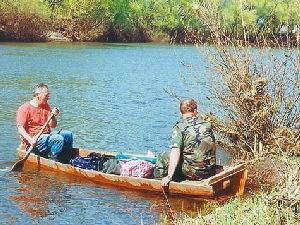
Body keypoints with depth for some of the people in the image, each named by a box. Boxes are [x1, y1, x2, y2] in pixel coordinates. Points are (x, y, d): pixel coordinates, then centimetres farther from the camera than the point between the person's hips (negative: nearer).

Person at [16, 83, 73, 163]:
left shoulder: (46, 106, 13)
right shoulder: (24, 108, -9)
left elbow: (53, 126, 11)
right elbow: (20, 128, -18)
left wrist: (53, 116, -10)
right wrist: (30, 140, -33)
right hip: (35, 141, -8)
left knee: (68, 134, -4)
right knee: (59, 139, -26)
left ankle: (67, 161, 5)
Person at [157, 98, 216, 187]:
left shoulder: (179, 127, -10)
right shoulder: (207, 125, 4)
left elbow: (175, 153, -19)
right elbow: (214, 147, 14)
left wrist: (169, 177, -20)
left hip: (191, 173, -5)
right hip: (209, 172, 5)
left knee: (162, 157, 11)